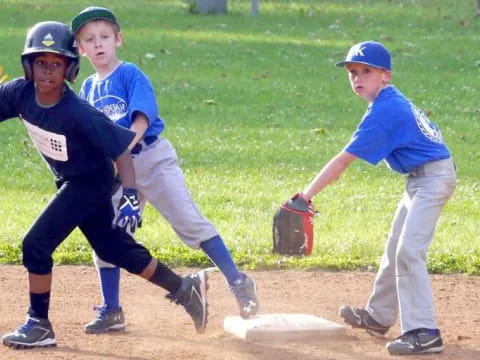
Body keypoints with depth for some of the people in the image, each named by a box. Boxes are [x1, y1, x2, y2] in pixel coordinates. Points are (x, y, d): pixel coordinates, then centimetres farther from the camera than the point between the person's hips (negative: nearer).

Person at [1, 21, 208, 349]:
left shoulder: (78, 113, -31)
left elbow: (120, 148, -28)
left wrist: (131, 196, -36)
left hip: (91, 182, -7)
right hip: (69, 182, 7)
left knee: (36, 244, -14)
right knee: (116, 250, 15)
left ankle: (39, 325, 1)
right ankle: (185, 289, 29)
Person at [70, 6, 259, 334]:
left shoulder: (131, 75, -8)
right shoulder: (87, 90, 10)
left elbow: (141, 120, -20)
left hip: (151, 158, -6)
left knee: (190, 221, -12)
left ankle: (239, 283, -9)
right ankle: (111, 313, 14)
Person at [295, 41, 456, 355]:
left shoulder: (384, 110, -21)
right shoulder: (391, 101, 7)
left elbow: (344, 159, -24)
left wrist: (306, 196, -23)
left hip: (434, 178, -11)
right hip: (421, 179, 11)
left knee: (409, 251, -17)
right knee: (396, 249, 20)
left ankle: (424, 332, -20)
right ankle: (379, 316, 34)